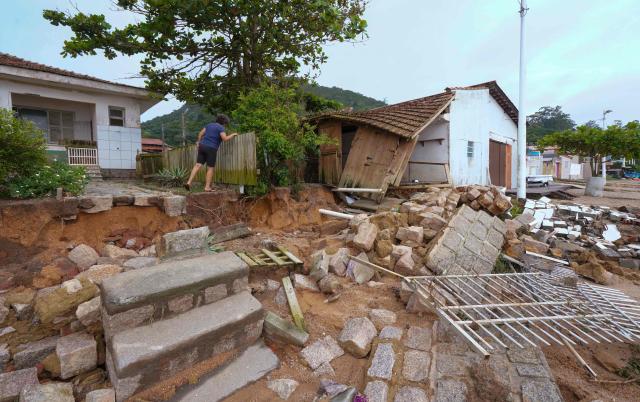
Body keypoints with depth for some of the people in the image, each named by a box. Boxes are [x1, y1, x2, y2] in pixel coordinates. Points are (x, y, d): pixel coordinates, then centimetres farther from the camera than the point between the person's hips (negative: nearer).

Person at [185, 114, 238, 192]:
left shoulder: (209, 125, 17)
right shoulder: (221, 128, -4)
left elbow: (200, 133, 18)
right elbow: (225, 139, -16)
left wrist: (198, 142, 32)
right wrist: (233, 134, -1)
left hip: (202, 146, 6)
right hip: (211, 148, -6)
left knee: (198, 165, 4)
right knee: (210, 168, 0)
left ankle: (189, 182, -6)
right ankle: (207, 187, -2)